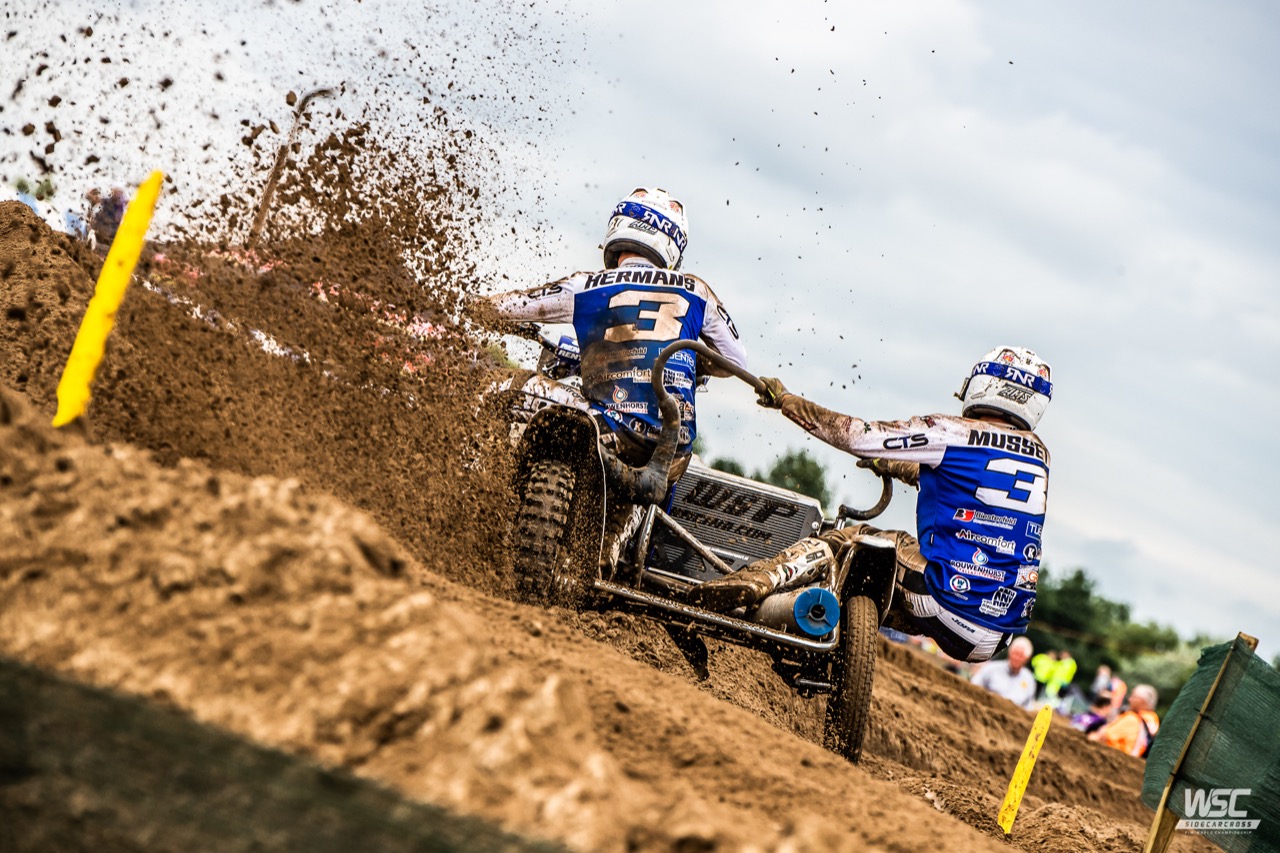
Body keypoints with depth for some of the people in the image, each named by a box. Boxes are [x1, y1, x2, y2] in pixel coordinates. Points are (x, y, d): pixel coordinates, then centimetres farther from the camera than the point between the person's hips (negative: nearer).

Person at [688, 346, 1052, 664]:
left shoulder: (955, 434, -4)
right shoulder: (1039, 454, 15)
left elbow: (856, 434, -4)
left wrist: (784, 399, 9)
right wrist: (893, 466, 46)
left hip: (950, 599, -6)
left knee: (853, 538, 10)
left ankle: (758, 581, -9)